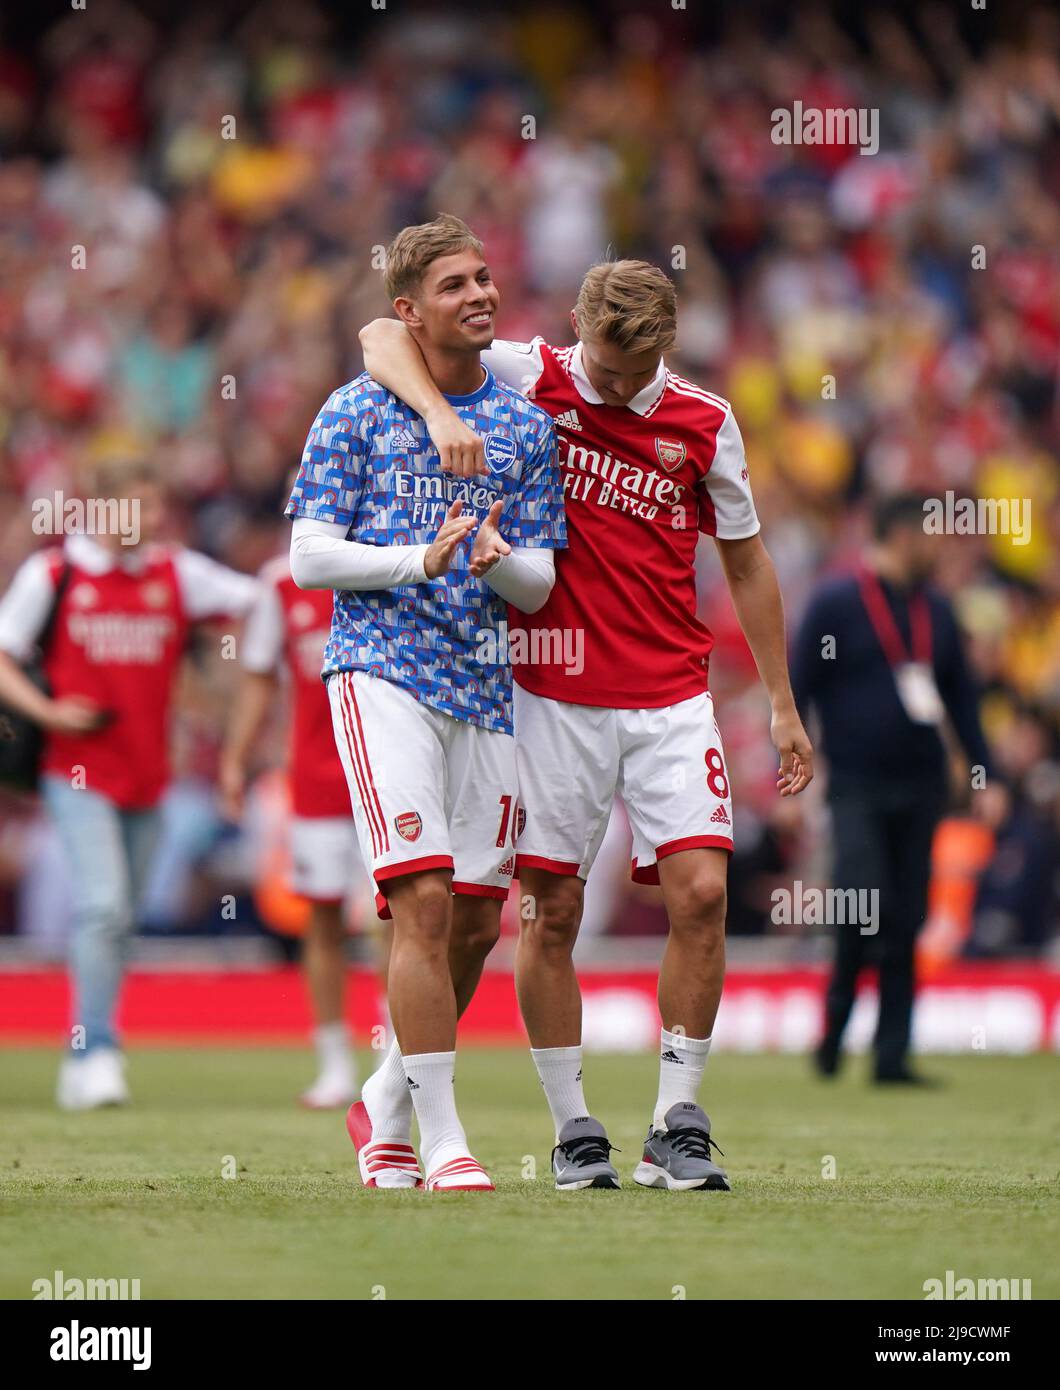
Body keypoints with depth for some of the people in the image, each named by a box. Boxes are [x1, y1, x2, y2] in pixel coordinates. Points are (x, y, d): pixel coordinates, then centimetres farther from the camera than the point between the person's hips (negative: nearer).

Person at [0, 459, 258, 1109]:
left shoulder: (177, 573, 6)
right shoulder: (53, 573, -1)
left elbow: (258, 596, 3)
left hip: (146, 777, 4)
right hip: (79, 772, -4)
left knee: (121, 922, 9)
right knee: (103, 904, -18)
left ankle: (83, 1066, 20)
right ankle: (96, 1052, -14)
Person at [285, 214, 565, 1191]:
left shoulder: (527, 424, 13)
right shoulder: (357, 412, 3)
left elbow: (538, 587, 10)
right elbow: (310, 558, -2)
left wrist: (496, 559, -13)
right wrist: (424, 560, -15)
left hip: (485, 688, 5)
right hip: (383, 675, -5)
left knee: (476, 922, 6)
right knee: (424, 900, -17)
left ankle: (387, 1105, 27)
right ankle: (442, 1141, -14)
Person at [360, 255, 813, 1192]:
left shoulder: (704, 421, 3)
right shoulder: (533, 380, -2)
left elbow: (746, 561, 13)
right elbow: (384, 336, -8)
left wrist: (783, 707, 13)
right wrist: (441, 414, -28)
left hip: (671, 698, 1)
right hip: (555, 698, -1)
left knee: (701, 893, -9)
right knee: (552, 911, 0)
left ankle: (677, 1128, 0)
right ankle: (574, 1132, 11)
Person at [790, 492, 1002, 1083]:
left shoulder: (937, 611, 13)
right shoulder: (835, 603, -2)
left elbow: (962, 696, 19)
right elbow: (798, 690, -2)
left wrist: (987, 776, 13)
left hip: (921, 789, 5)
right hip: (858, 786, -5)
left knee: (907, 923, 2)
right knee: (866, 903, -16)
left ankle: (893, 1056, 7)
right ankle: (834, 1026, 7)